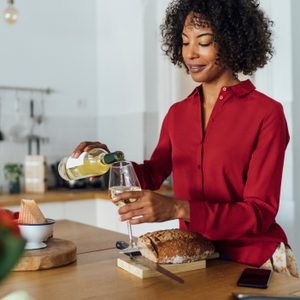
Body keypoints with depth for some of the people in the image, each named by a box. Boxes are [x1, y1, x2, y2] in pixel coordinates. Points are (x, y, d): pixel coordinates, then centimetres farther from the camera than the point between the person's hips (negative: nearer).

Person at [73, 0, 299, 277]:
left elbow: (260, 213, -14)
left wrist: (178, 209, -27)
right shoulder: (177, 114, 6)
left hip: (254, 261, -4)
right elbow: (153, 173, 18)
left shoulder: (267, 114, -10)